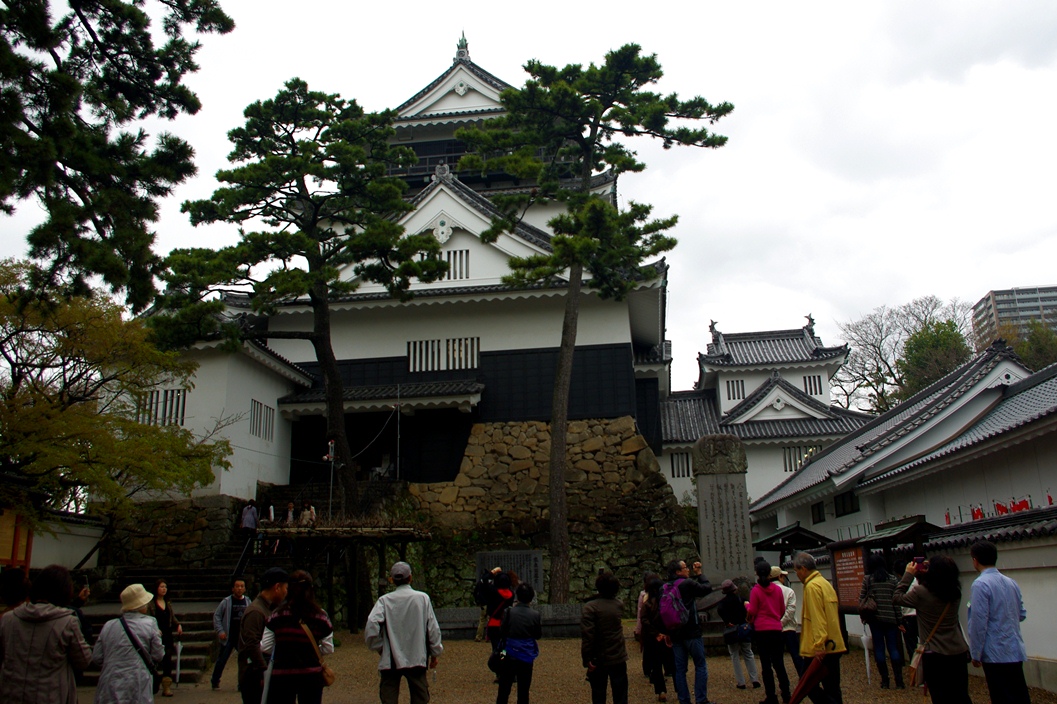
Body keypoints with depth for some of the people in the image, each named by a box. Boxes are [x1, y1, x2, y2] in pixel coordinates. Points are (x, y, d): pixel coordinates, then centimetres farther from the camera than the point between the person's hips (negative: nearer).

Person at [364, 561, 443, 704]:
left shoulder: (385, 600, -5)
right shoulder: (422, 598, -3)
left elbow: (371, 626, -17)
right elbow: (433, 628, -2)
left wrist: (379, 648, 0)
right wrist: (435, 653, 10)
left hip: (390, 660, 0)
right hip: (417, 659, 0)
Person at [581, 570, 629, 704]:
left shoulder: (590, 607, -16)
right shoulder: (619, 605, 0)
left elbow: (587, 635, -22)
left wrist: (587, 659, -16)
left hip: (598, 660, -3)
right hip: (618, 658, 3)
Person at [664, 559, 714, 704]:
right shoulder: (688, 584, -13)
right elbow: (707, 588, -3)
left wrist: (666, 632, 16)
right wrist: (699, 574, 10)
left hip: (675, 634, 6)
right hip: (691, 632, -6)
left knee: (680, 669, 9)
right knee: (700, 666, 4)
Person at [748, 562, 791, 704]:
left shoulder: (755, 591, -9)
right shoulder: (778, 589, 2)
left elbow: (752, 612, -8)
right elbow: (782, 610, 11)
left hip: (761, 630, -3)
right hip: (776, 629, 4)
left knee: (766, 664, 2)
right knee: (779, 663, 11)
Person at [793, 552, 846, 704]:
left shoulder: (812, 586, -14)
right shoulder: (826, 583, 15)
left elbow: (817, 619, -21)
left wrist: (818, 645, -23)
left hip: (819, 649, -9)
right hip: (834, 645, 9)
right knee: (832, 688, 11)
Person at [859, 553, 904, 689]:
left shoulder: (867, 579, -3)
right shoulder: (892, 579, 1)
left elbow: (861, 599, -2)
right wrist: (899, 619, 5)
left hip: (874, 618, -1)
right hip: (891, 618, 1)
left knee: (879, 648, 5)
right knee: (893, 648, 5)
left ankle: (885, 681, 7)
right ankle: (899, 681, -1)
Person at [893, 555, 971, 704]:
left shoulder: (921, 592, -19)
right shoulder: (955, 592, -3)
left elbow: (897, 598, -4)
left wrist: (908, 574, 1)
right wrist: (923, 577, 9)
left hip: (935, 655, -5)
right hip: (959, 652, 5)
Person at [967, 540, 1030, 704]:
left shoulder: (981, 584, -15)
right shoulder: (1011, 583, 7)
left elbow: (979, 623, -17)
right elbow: (1022, 615, 17)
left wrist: (975, 654, -8)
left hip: (996, 654, -7)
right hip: (1016, 652, 7)